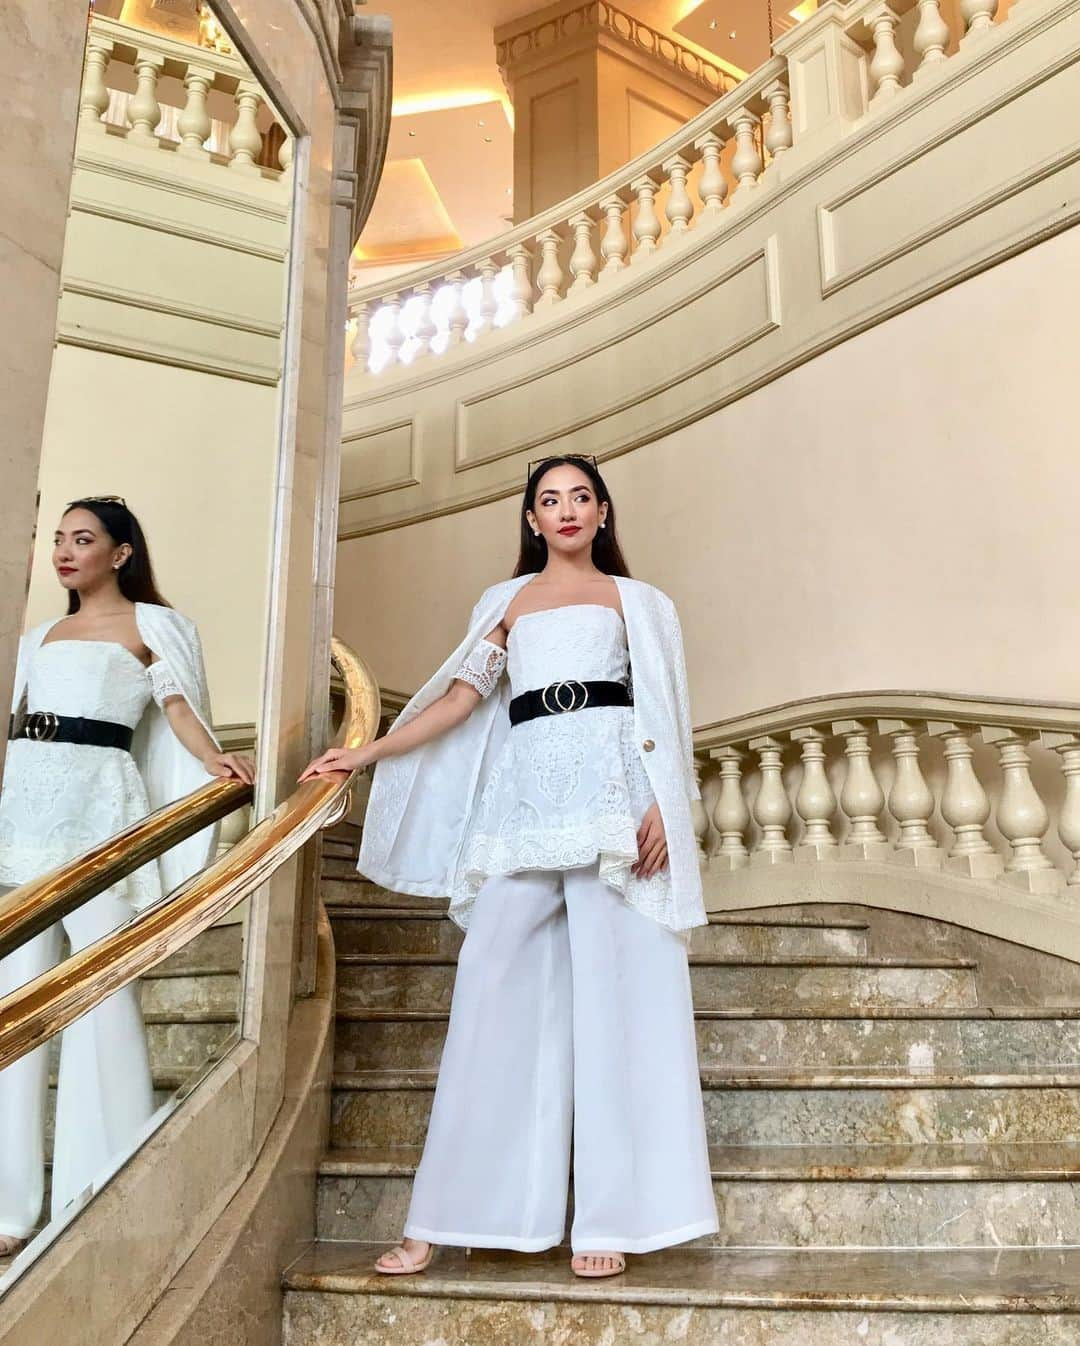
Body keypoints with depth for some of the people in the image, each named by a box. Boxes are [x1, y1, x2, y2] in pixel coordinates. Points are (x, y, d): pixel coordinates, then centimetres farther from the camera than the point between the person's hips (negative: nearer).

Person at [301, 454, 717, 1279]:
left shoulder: (636, 601, 16)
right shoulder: (506, 603, 22)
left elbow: (661, 715, 7)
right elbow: (462, 696, 13)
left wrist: (662, 809, -8)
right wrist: (365, 755, 5)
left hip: (613, 787, -2)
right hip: (525, 795, 2)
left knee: (611, 990, -6)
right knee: (498, 993, -3)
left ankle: (610, 1218, 1)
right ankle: (451, 1219, 3)